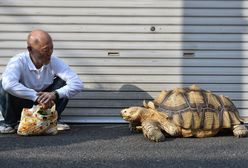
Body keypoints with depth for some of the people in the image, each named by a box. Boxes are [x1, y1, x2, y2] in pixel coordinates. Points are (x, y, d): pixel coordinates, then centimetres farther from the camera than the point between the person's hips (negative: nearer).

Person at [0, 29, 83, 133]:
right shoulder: (18, 61, -25)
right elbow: (8, 84, -46)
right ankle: (10, 123, -5)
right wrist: (36, 97, -45)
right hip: (21, 106, -2)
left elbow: (77, 84, -24)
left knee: (63, 82, -19)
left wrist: (55, 94, -40)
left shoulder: (54, 62, -16)